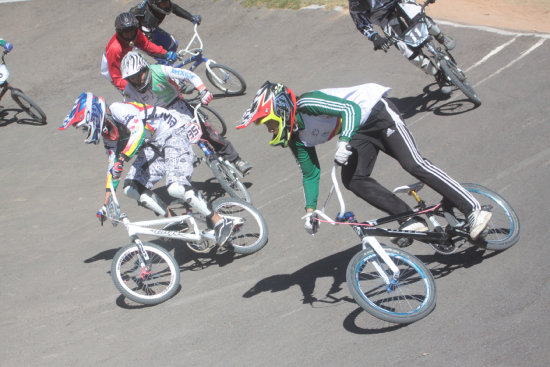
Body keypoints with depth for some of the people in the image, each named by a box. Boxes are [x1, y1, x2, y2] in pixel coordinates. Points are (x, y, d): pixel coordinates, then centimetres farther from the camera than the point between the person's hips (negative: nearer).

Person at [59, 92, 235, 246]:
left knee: (175, 187, -28)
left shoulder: (118, 109, -19)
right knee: (131, 188, -9)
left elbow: (138, 131, -36)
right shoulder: (107, 134, 9)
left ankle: (220, 222, -18)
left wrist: (122, 159, -46)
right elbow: (113, 165, 15)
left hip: (173, 135, -9)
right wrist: (106, 202, 13)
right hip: (153, 147, 9)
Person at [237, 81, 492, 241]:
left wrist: (343, 142, -43)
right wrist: (310, 210, -1)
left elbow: (351, 109, -31)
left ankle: (473, 210, -14)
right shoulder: (297, 139, 0)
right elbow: (310, 173, 7)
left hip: (375, 110, -8)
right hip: (361, 131, 8)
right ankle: (412, 220, -10)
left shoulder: (307, 104, -26)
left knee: (413, 163, -18)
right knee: (352, 180, -13)